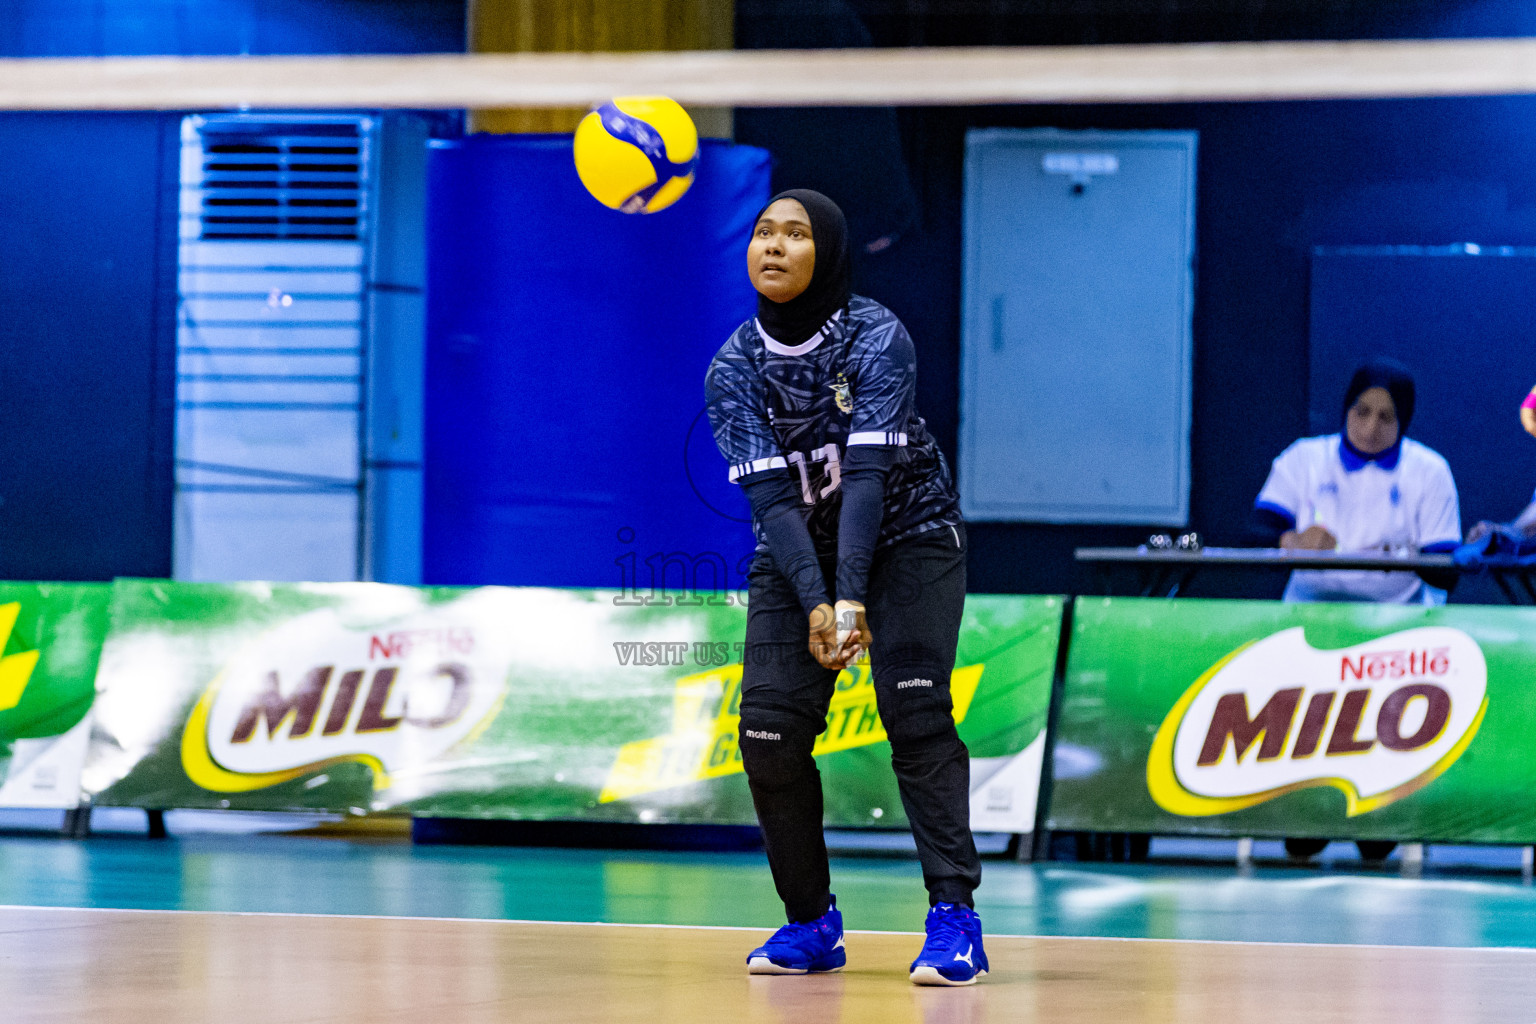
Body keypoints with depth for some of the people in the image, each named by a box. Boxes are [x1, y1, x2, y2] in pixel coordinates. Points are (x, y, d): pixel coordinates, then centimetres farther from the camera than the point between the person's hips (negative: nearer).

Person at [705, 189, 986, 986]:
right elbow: (772, 495, -19)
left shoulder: (877, 338, -20)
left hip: (908, 539, -3)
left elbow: (866, 472, -28)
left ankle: (954, 919, -21)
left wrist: (852, 596, -38)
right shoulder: (733, 369, -12)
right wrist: (815, 604, -32)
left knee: (915, 708, -20)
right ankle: (811, 922, 5)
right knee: (769, 729, -10)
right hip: (796, 554, 3)